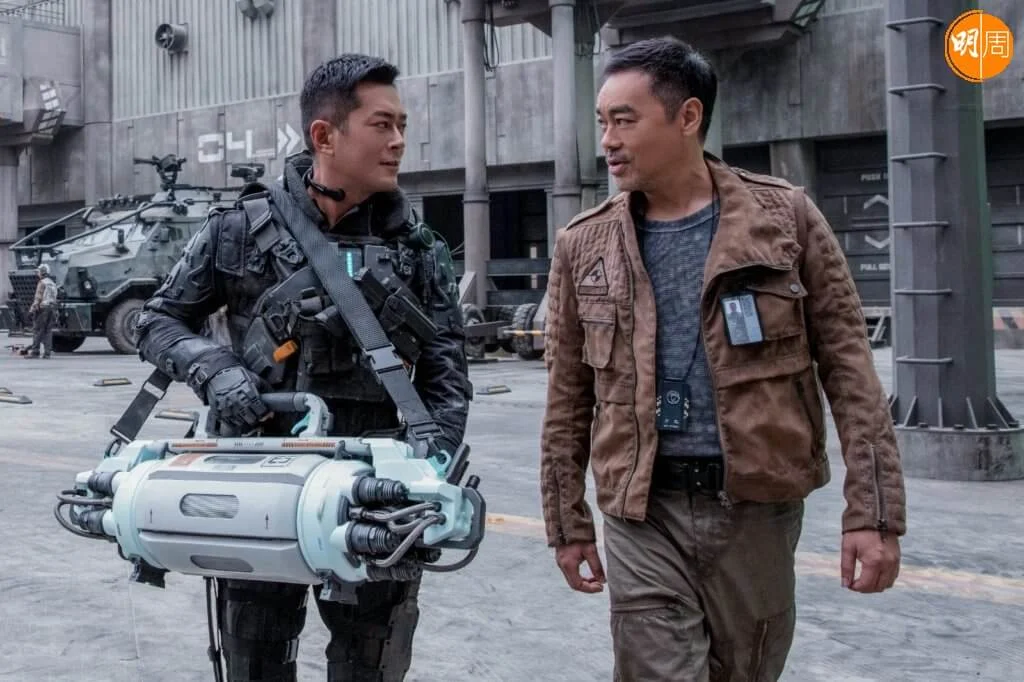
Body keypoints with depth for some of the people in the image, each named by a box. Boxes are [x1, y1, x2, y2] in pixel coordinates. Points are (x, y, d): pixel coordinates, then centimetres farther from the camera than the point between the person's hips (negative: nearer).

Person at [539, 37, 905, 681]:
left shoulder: (786, 216, -1)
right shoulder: (583, 245, 3)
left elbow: (849, 370, -3)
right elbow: (569, 402, 8)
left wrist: (874, 510, -8)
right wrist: (568, 521, 8)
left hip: (757, 509, 0)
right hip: (643, 514, 1)